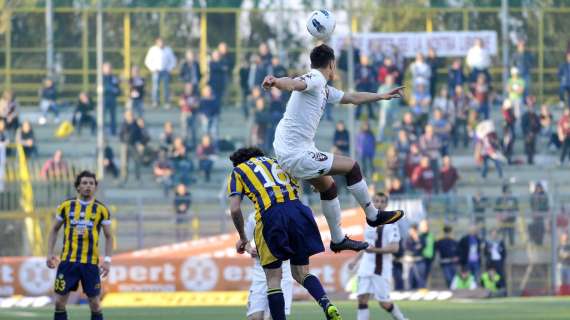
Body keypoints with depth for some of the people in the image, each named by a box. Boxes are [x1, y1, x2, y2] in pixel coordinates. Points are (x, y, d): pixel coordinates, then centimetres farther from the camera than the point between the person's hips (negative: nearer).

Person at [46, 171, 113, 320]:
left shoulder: (101, 209, 2)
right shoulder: (66, 206, 5)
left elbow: (108, 236, 7)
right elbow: (54, 230, 14)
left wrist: (107, 260, -4)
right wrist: (50, 253, 5)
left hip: (91, 262, -1)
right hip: (67, 261, 1)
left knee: (95, 303, 0)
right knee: (60, 302, -1)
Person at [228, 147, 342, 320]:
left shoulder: (238, 172, 19)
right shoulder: (276, 162, 33)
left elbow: (235, 209, 6)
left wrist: (243, 238, 19)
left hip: (270, 214, -4)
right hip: (297, 209, 4)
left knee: (273, 279, 7)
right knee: (301, 273, 12)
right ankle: (326, 304, -14)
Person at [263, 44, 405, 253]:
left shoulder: (324, 90, 17)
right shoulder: (315, 79, -13)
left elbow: (353, 98, 32)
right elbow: (295, 84, -36)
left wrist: (382, 96, 42)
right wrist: (276, 82, -57)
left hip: (288, 153, 11)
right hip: (297, 155, -11)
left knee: (328, 188, 25)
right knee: (352, 167, -4)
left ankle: (338, 240, 36)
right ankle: (372, 216, 13)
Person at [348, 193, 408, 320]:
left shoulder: (390, 224, -7)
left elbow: (395, 248, -16)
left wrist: (376, 250, -26)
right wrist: (355, 260, 26)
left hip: (382, 269, -6)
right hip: (366, 267, 6)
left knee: (384, 303, -2)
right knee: (362, 299, -6)